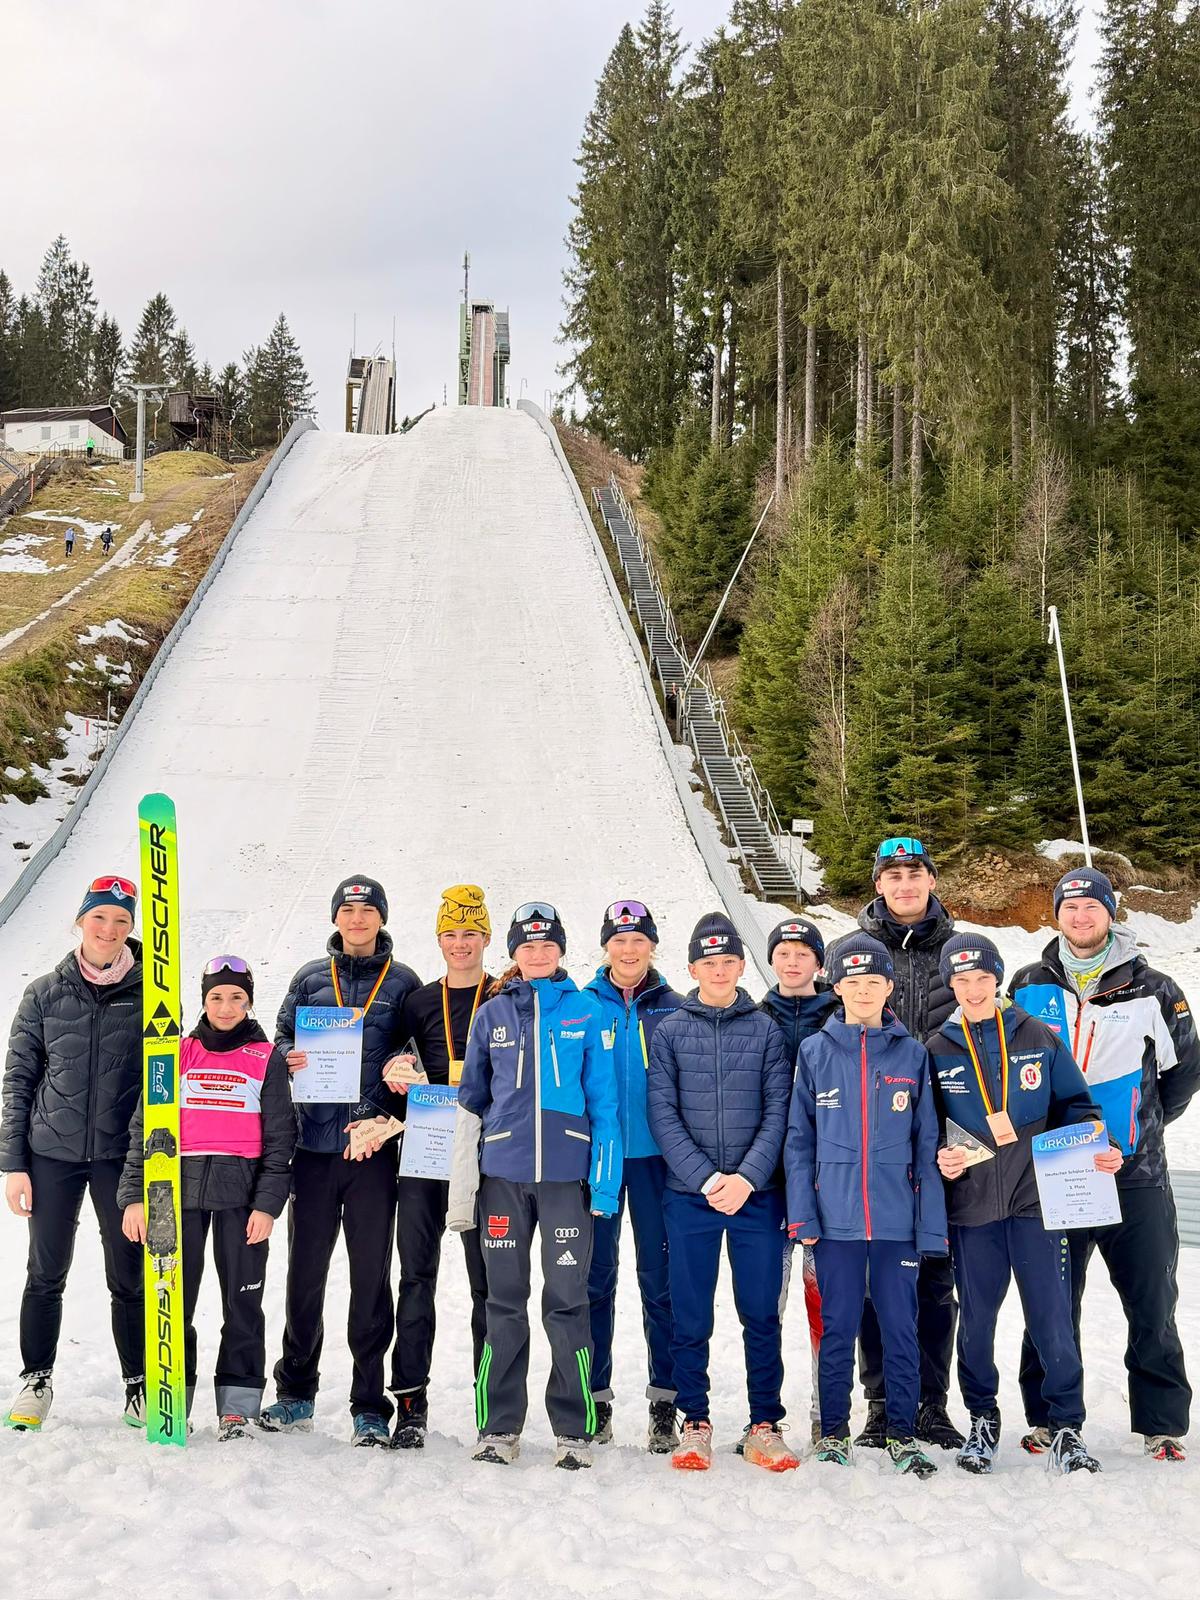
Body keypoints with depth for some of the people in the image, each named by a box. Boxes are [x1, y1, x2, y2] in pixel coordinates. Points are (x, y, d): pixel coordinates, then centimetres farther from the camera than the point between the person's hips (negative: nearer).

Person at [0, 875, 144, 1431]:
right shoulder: (45, 993, 3)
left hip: (123, 1155, -1)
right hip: (53, 1154, 1)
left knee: (129, 1277, 5)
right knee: (45, 1274, 8)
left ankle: (138, 1384, 19)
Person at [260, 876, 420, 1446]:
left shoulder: (403, 983, 6)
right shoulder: (310, 978, 12)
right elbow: (282, 1037, 15)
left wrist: (382, 1116, -11)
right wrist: (292, 1058, -9)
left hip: (373, 1147, -2)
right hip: (314, 1143, 2)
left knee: (371, 1275, 1)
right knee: (305, 1270, 8)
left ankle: (370, 1406, 9)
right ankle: (295, 1394, 22)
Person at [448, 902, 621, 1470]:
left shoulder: (585, 1012, 3)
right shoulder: (492, 1014, 8)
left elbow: (603, 1101, 3)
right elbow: (470, 1102, 10)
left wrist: (605, 1179, -5)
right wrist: (462, 1189, 6)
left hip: (566, 1172, -2)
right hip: (503, 1173, 2)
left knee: (566, 1301, 0)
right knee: (504, 1301, 7)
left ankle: (574, 1430, 12)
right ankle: (498, 1428, 17)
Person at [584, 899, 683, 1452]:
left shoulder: (673, 1010, 4)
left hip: (655, 1157, 0)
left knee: (659, 1278, 2)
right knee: (595, 1277, 6)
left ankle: (664, 1404, 12)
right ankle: (595, 1399, 17)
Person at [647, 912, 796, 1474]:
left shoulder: (766, 1029, 6)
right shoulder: (669, 1031, 4)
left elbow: (778, 1110, 0)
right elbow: (662, 1114, -2)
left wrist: (746, 1178, -12)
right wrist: (706, 1179, -12)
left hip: (757, 1193, 0)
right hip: (689, 1195, 0)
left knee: (762, 1315, 4)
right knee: (690, 1317, 5)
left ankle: (765, 1425, 16)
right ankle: (695, 1423, 18)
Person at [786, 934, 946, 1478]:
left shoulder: (911, 1054, 4)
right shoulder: (815, 1052, 3)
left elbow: (927, 1145, 5)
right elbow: (799, 1139, 4)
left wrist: (931, 1226, 0)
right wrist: (801, 1213, -4)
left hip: (897, 1218, 0)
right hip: (835, 1218, 0)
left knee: (900, 1328, 6)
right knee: (837, 1329, 7)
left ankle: (901, 1433, 19)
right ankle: (833, 1430, 21)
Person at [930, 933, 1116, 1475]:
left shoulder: (1037, 1038, 4)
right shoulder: (938, 1051, 4)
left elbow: (1074, 1104, 9)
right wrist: (939, 1157, -9)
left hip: (1036, 1197, -1)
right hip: (971, 1204, 1)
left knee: (1052, 1316, -2)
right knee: (976, 1317, 10)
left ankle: (1066, 1426, 13)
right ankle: (982, 1419, 28)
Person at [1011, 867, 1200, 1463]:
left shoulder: (1152, 990, 3)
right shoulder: (1030, 986, 6)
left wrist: (1144, 1124, 8)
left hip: (1135, 1174, -1)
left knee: (1152, 1304, 3)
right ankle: (1048, 1418, 19)